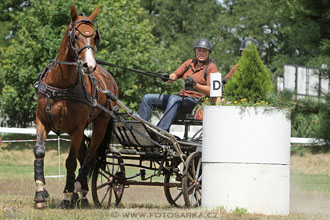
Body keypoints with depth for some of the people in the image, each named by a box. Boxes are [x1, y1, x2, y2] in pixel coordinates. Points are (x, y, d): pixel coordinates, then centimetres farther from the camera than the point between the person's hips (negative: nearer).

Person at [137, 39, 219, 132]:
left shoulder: (211, 67, 0)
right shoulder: (189, 63, 19)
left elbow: (210, 91, -12)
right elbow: (175, 75, 14)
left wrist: (195, 84, -29)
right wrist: (169, 77, -10)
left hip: (196, 100, -8)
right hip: (182, 97, 8)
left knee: (174, 99, -40)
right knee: (148, 98, -1)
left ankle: (161, 130, -52)